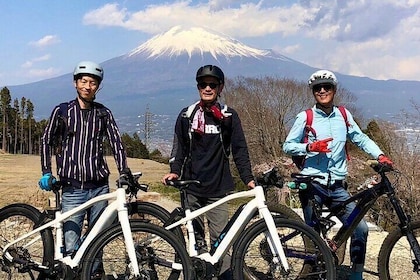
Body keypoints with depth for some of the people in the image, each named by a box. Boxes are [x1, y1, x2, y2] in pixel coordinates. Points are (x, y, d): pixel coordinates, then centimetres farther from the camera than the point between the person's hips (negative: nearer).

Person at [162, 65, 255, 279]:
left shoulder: (229, 117, 4)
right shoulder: (187, 115, 7)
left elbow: (239, 150, 3)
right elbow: (179, 148, 10)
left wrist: (248, 179, -5)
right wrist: (175, 171, -5)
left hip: (218, 189, -1)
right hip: (191, 188, 2)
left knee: (220, 238, -2)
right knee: (196, 238, 9)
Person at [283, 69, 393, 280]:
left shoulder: (344, 115, 7)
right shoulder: (305, 117, -3)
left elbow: (361, 139, 13)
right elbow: (287, 146, -2)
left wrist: (380, 155, -3)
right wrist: (310, 147, -17)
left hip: (337, 187, 3)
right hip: (312, 185, -3)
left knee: (360, 228, -7)